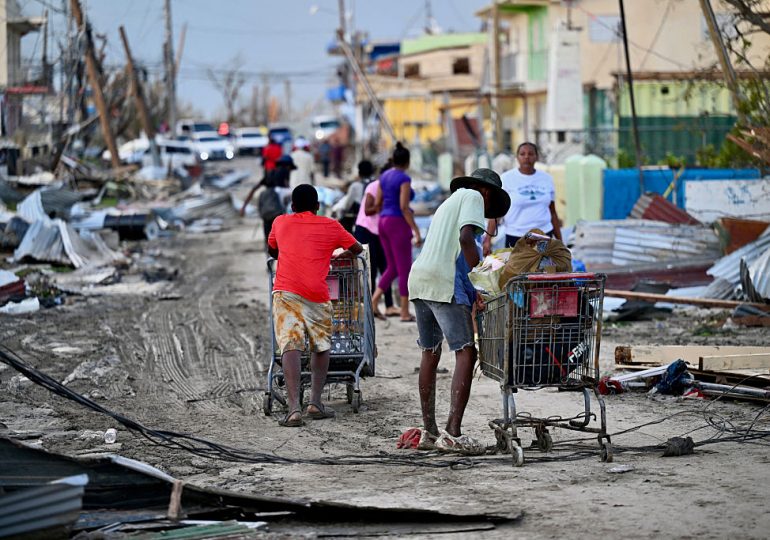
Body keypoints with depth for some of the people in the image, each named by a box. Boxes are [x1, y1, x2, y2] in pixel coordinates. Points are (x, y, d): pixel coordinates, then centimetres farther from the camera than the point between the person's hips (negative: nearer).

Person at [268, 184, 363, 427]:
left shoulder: (281, 222, 21)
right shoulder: (330, 226, 18)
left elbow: (271, 251, 40)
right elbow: (357, 248, 32)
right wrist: (338, 255, 50)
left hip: (285, 291, 0)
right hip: (317, 295, 0)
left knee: (291, 347, -9)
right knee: (321, 347, 18)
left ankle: (294, 408, -21)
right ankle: (315, 402, 12)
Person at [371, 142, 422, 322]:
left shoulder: (384, 176, 11)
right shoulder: (404, 179, -13)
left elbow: (377, 203, 14)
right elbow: (404, 207, -19)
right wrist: (416, 231, -17)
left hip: (383, 222, 8)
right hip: (398, 224, -8)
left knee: (392, 268, 14)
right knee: (405, 269, 0)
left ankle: (373, 301, 0)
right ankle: (405, 312, 3)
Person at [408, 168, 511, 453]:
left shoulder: (449, 202, 32)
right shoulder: (473, 197, 5)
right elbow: (466, 238, -12)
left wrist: (470, 290, 18)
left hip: (418, 279, 9)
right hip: (444, 283, -9)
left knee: (430, 354, 17)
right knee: (466, 353, -10)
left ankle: (429, 431, 23)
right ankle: (452, 433, -20)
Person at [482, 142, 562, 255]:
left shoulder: (546, 179, 10)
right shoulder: (506, 179, -2)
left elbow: (552, 213, 16)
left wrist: (559, 241, 14)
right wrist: (488, 239, -16)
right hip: (515, 238, -3)